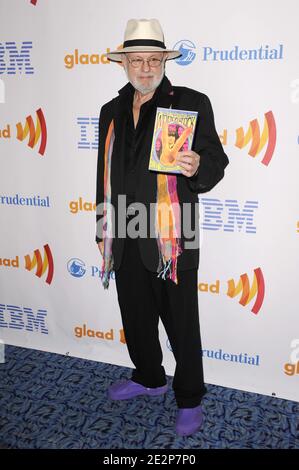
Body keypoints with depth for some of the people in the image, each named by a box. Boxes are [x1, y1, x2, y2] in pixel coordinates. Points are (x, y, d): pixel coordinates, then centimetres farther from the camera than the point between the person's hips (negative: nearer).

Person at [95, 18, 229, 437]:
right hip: (125, 238, 6)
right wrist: (103, 230, 17)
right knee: (135, 316, 19)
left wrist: (197, 167, -27)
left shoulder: (191, 104, -3)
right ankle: (149, 379, 43)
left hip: (171, 238, -5)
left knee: (182, 323, 6)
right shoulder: (112, 112, 13)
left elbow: (216, 161, -3)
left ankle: (190, 400, 27)